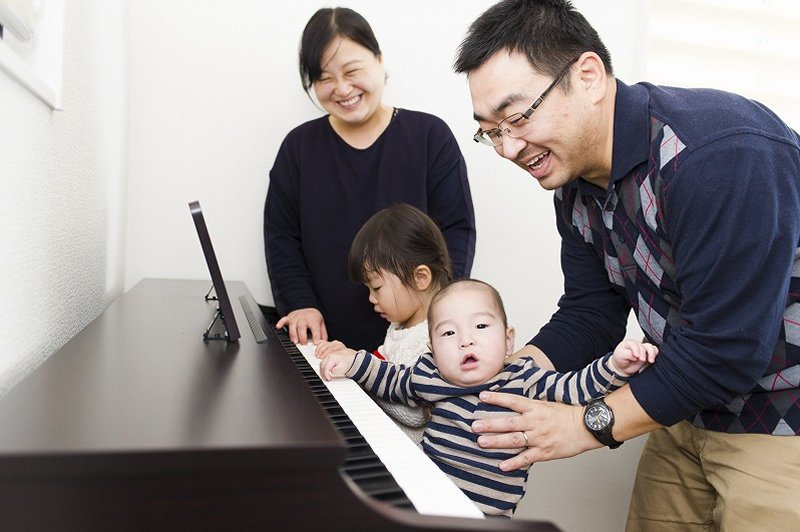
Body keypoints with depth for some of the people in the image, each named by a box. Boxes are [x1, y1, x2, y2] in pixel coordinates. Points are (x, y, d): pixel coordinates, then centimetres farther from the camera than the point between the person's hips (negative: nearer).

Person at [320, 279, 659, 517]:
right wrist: (351, 362, 10)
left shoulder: (523, 380, -8)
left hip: (483, 515, -3)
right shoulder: (428, 377, 2)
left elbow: (575, 387, -11)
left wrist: (617, 364, -26)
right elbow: (391, 381, 20)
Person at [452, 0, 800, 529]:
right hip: (693, 411, 7)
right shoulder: (576, 181, -2)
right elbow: (590, 313, 1)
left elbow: (728, 348, -29)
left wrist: (592, 424, -20)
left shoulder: (724, 154, -30)